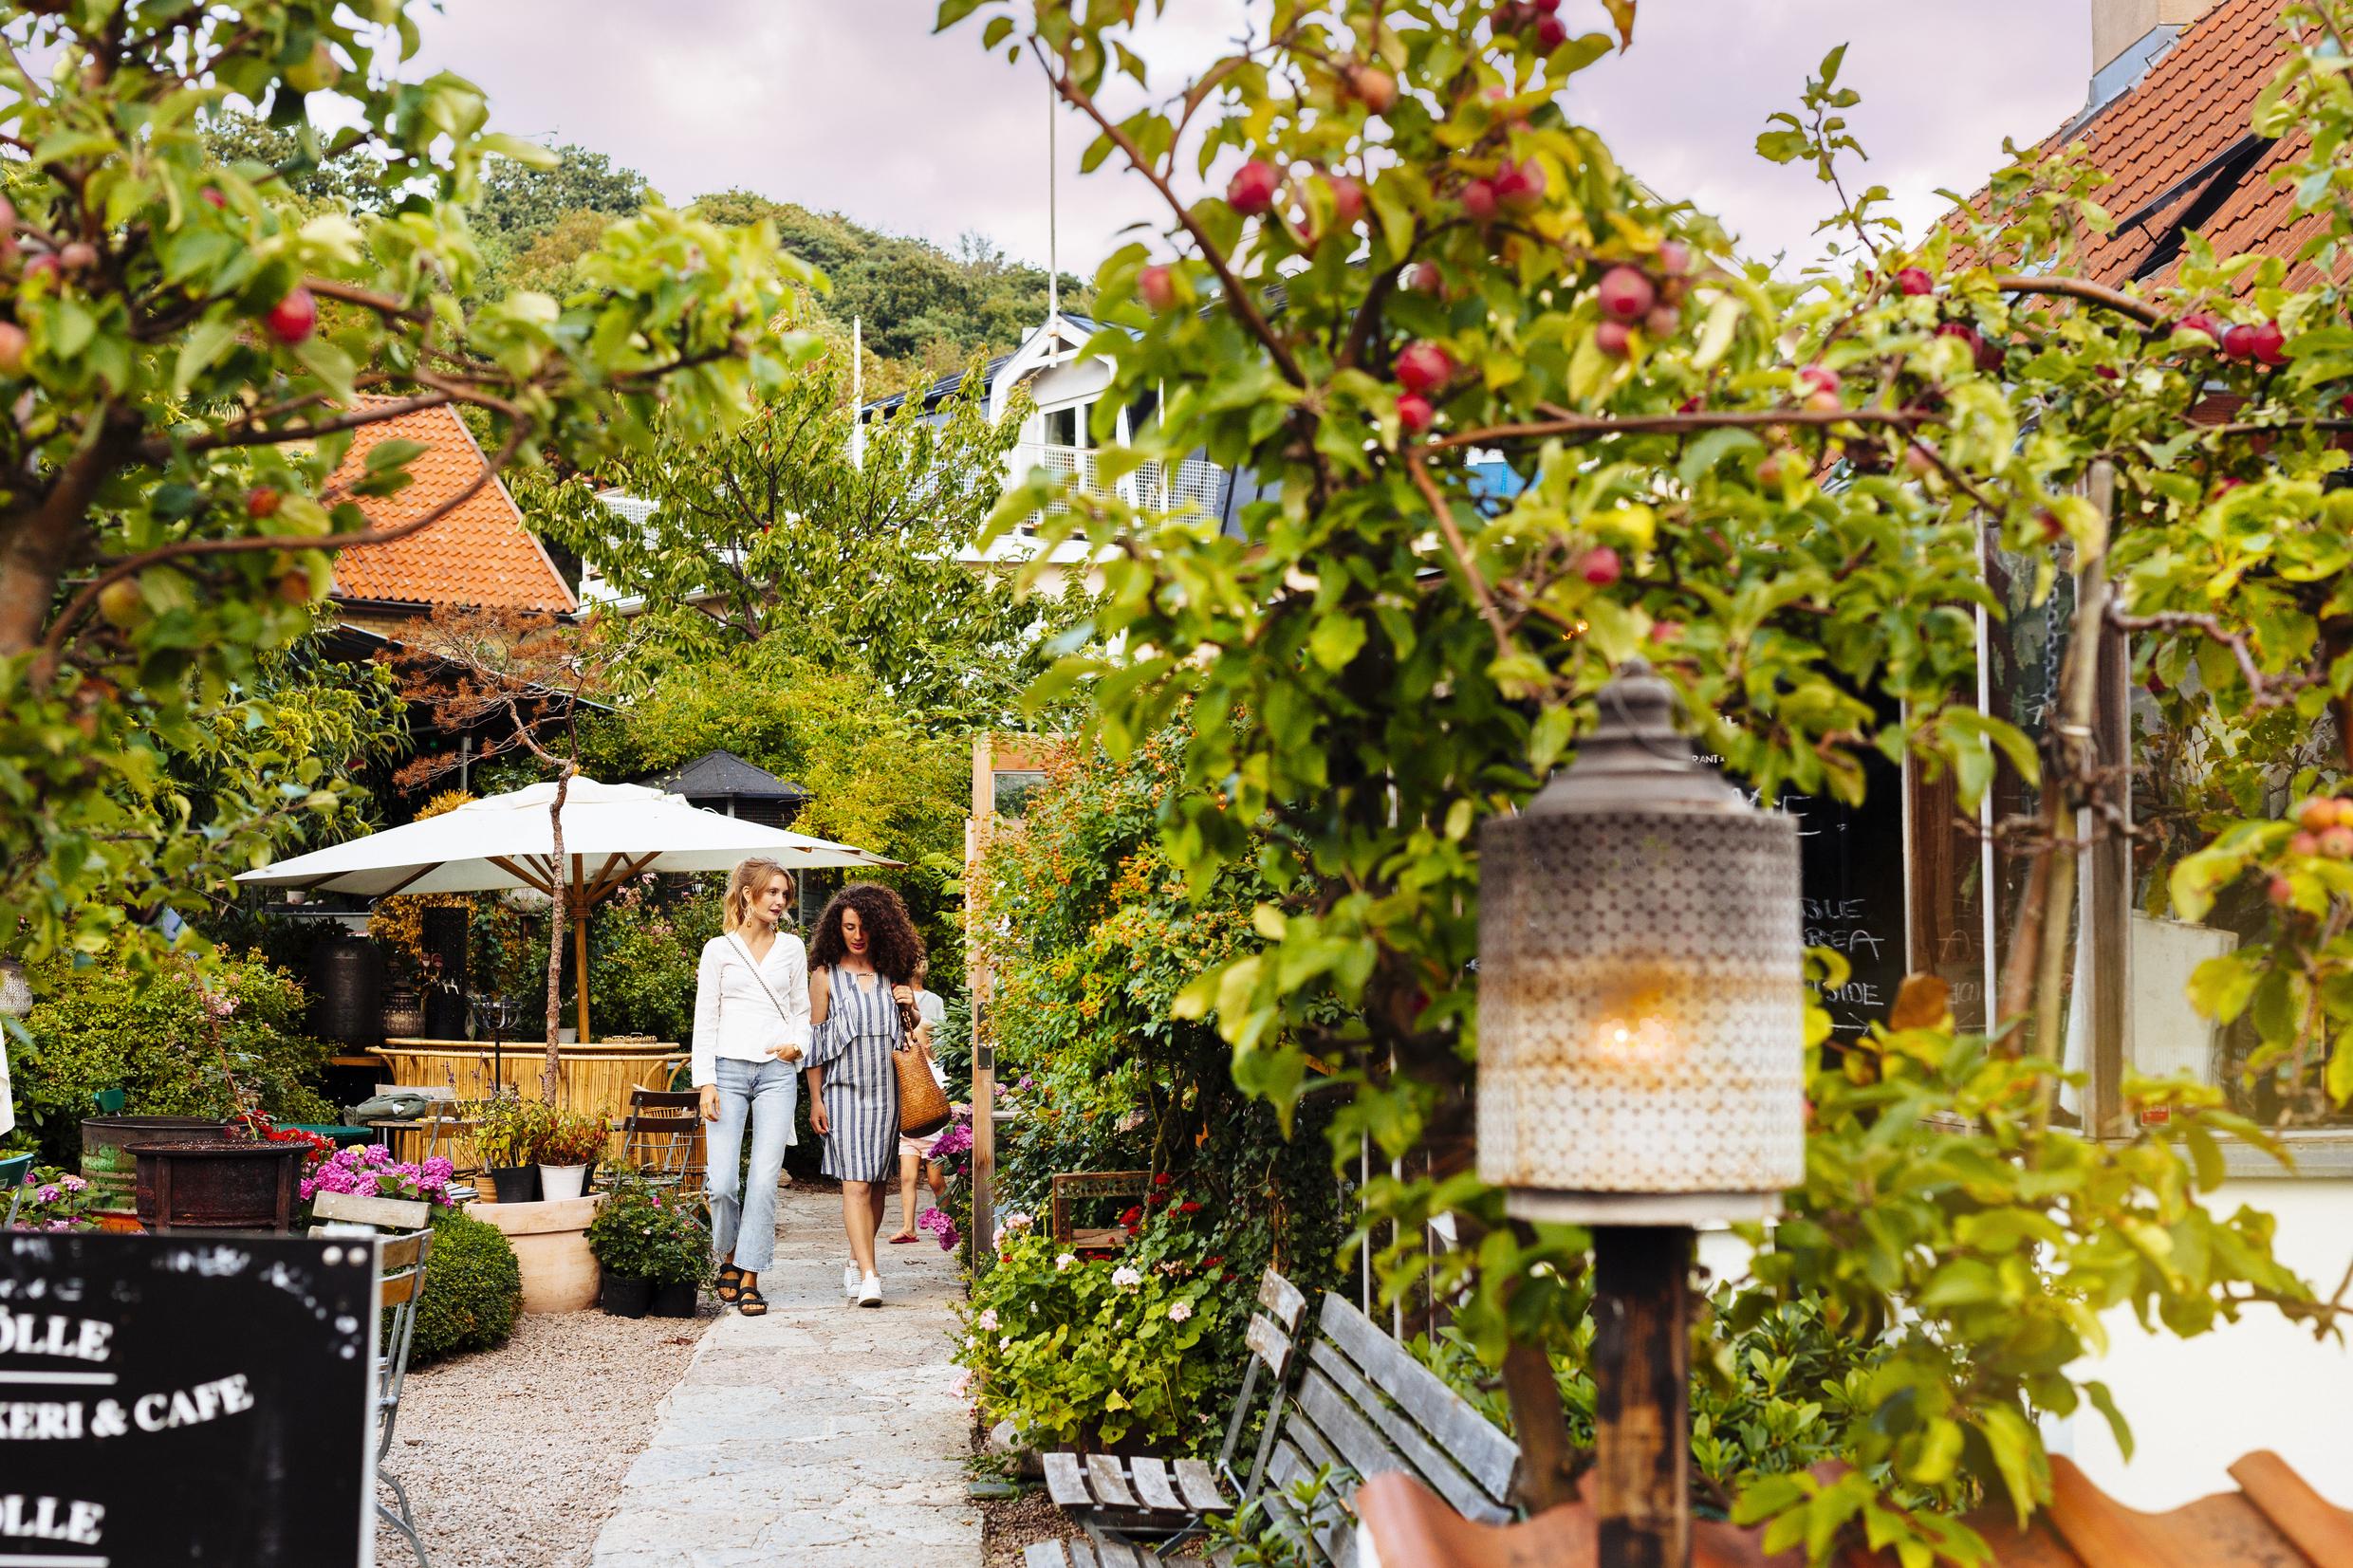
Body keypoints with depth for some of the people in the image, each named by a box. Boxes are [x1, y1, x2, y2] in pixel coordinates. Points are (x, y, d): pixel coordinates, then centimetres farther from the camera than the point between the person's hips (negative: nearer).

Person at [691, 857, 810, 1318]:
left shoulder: (792, 948, 12)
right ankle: (728, 1258, 19)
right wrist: (705, 1083, -4)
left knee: (764, 1180, -8)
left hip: (777, 1072, 1)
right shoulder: (719, 950, 6)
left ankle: (750, 1279, 0)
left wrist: (797, 1044, -4)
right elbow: (705, 1020, 5)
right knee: (721, 1183, -8)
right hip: (728, 1069, -1)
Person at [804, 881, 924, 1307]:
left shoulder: (895, 972, 11)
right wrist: (815, 1100, 0)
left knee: (878, 1184, 6)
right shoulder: (826, 975, 5)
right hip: (845, 1091, -3)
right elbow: (815, 1041, 5)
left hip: (889, 1091, 3)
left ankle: (856, 1262, 21)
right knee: (855, 1184, -12)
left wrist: (912, 1006, -2)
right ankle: (868, 1277, -18)